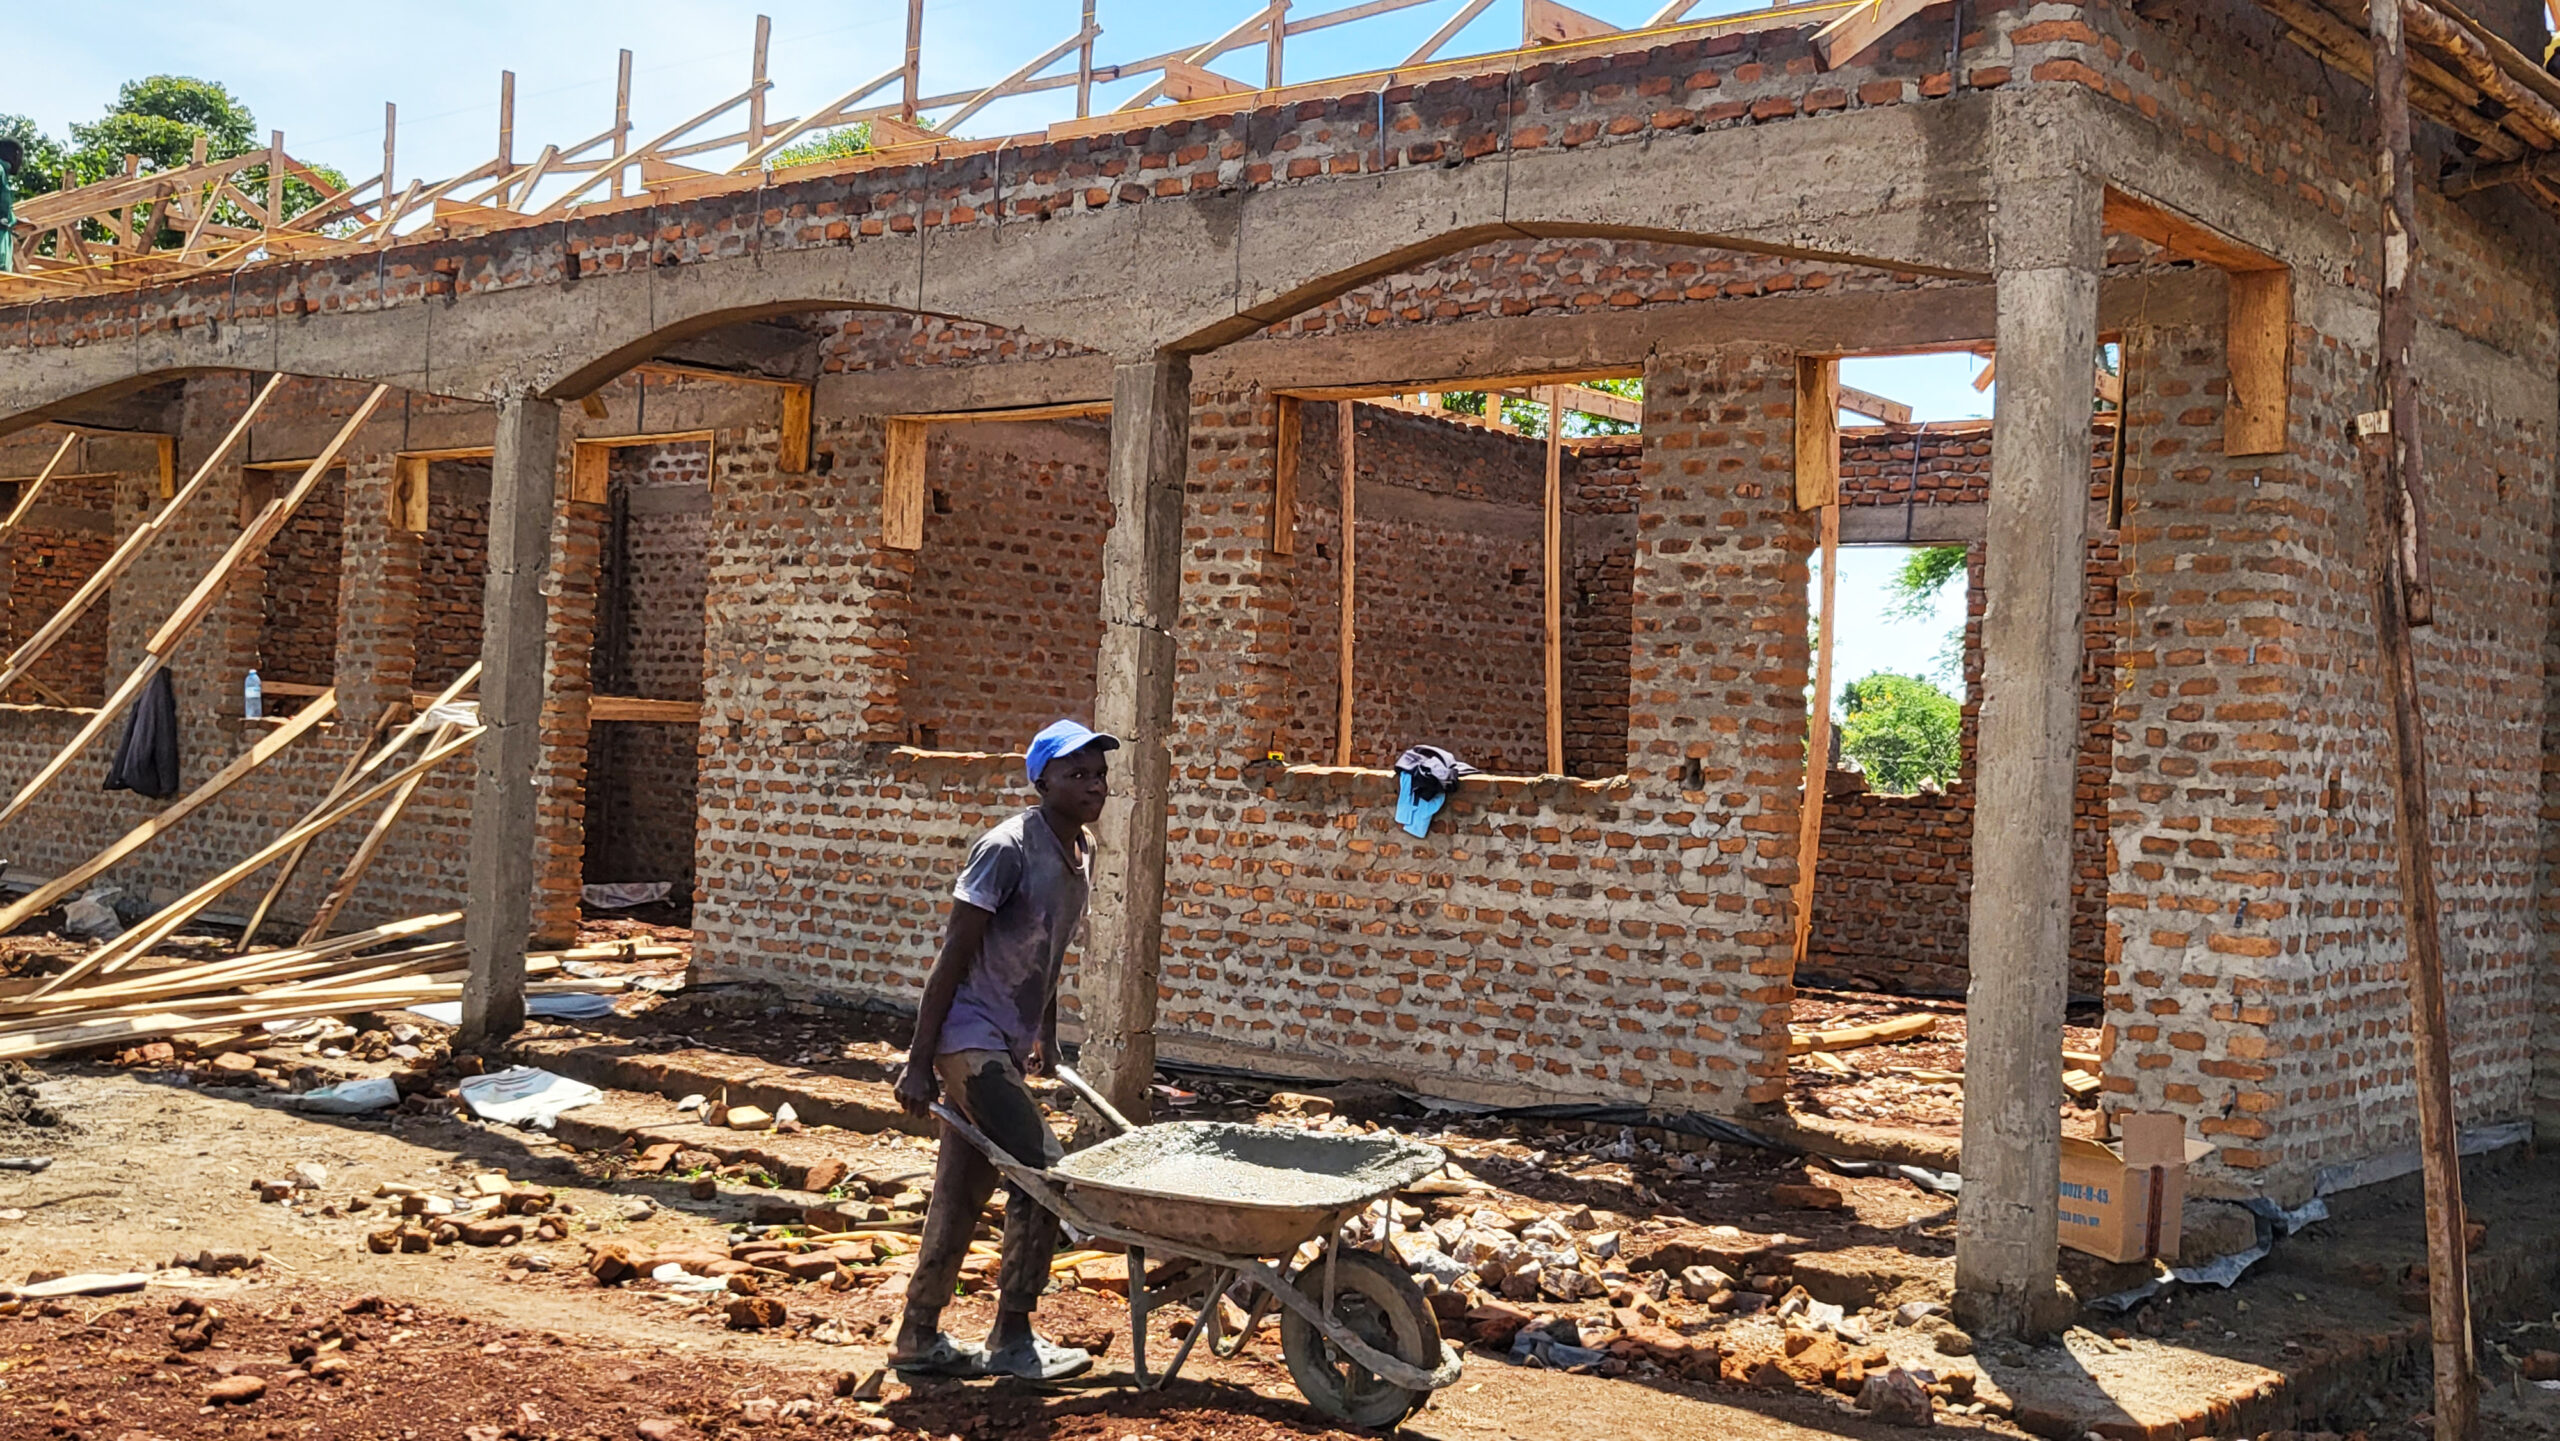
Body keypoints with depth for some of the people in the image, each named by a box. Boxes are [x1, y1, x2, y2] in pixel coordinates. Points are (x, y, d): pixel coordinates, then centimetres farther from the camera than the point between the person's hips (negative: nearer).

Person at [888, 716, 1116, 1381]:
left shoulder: (1082, 853, 7)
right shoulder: (1007, 849, -19)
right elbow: (954, 956, -18)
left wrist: (1045, 1035, 24)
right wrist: (919, 1063, -18)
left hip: (1006, 1045, 9)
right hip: (969, 1038, -9)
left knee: (963, 1190, 13)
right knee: (1043, 1171, -10)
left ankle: (919, 1337, 23)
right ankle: (1012, 1339, 3)